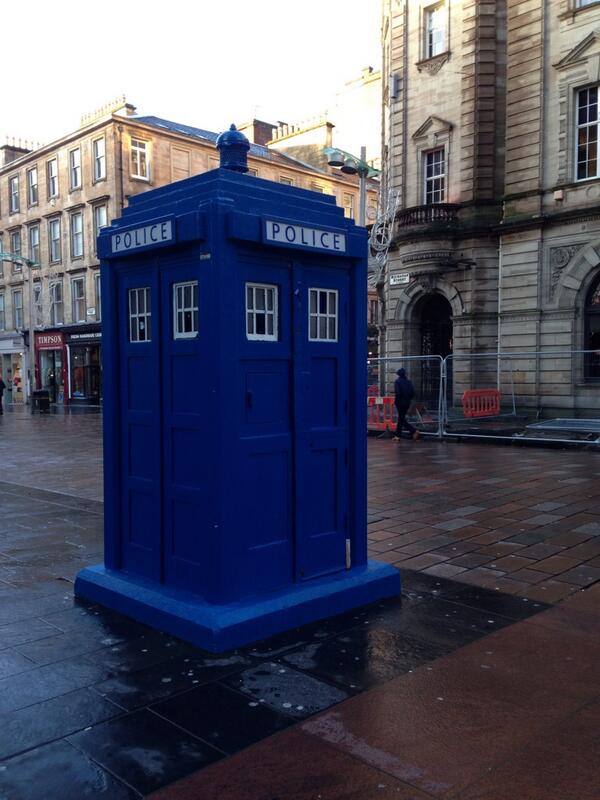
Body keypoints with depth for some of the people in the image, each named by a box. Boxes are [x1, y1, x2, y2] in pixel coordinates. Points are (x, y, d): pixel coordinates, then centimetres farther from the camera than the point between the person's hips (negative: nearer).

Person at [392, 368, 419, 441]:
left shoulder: (397, 381, -11)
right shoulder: (408, 382, 7)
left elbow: (397, 393, -20)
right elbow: (412, 392, 5)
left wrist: (396, 401, -8)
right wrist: (409, 399, 15)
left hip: (400, 403, -7)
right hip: (407, 403, 7)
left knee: (401, 419, -2)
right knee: (400, 419, 15)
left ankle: (414, 431, -15)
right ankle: (398, 436, 19)